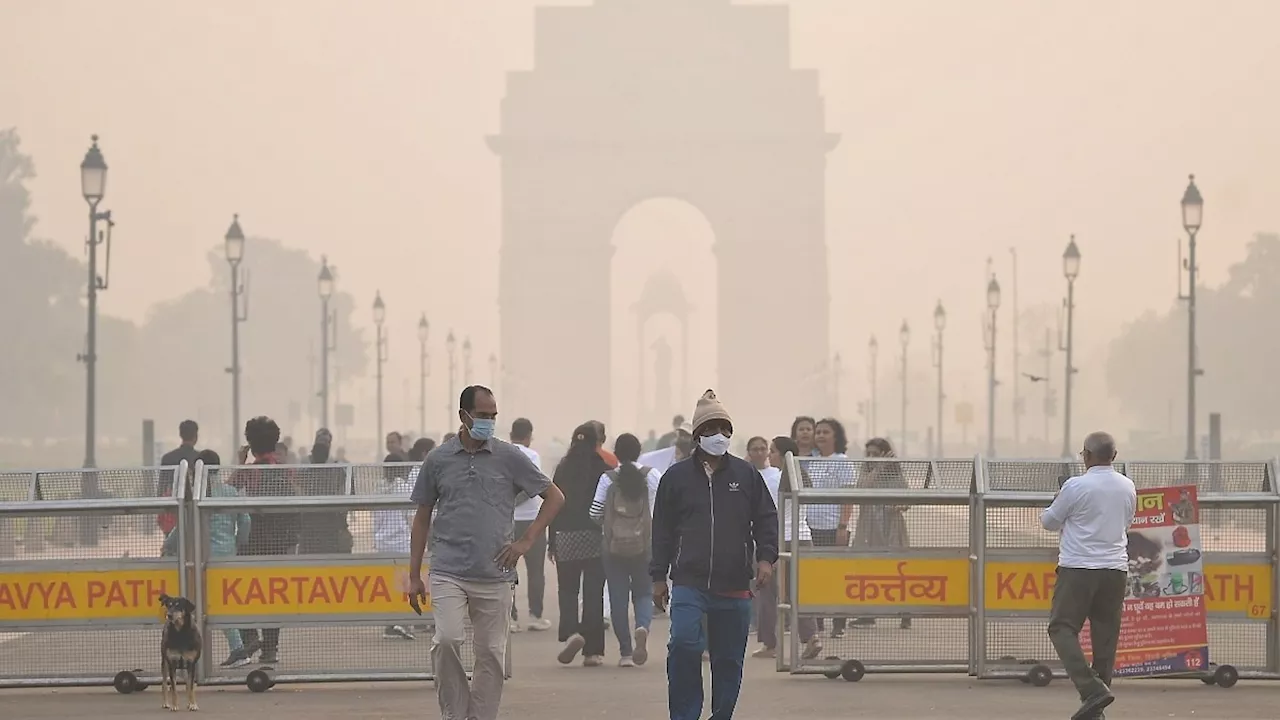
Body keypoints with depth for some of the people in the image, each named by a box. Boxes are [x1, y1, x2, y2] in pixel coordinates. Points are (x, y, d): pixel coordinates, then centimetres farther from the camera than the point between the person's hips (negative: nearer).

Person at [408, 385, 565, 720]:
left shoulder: (509, 458, 4)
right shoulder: (438, 460, 6)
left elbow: (554, 497, 10)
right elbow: (422, 517, 12)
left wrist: (526, 541, 0)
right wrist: (414, 576, 9)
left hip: (495, 576, 1)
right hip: (448, 574, -1)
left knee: (491, 653, 4)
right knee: (447, 640, -19)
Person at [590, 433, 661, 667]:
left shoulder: (608, 479, -4)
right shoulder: (652, 476, -3)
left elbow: (595, 513, -5)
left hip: (614, 545, 0)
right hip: (645, 545, 0)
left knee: (618, 598, 5)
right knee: (644, 593, 12)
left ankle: (625, 652, 3)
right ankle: (642, 627, -19)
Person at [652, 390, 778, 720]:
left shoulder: (746, 474, 6)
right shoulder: (677, 476, 5)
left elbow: (766, 519, 10)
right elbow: (663, 529, 9)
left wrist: (766, 557, -4)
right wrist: (659, 576, 7)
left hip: (735, 586, 2)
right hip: (689, 582, -2)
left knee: (729, 657, 6)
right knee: (684, 644, -19)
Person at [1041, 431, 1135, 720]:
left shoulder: (1076, 486, -10)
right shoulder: (1127, 488, 7)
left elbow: (1049, 522, 2)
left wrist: (1053, 509, 24)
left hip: (1078, 568, -5)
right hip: (1115, 569, 6)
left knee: (1062, 628, -2)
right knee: (1105, 634, 8)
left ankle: (1092, 689, -20)